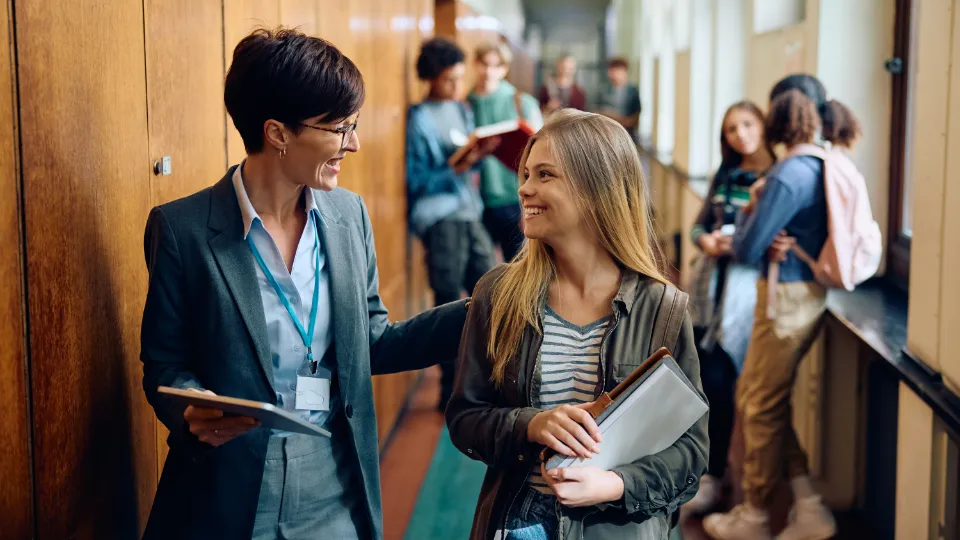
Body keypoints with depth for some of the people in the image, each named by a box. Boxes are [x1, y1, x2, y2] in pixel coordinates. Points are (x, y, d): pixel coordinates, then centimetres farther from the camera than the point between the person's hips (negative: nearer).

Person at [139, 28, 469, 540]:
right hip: (230, 495, -4)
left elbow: (371, 343, 8)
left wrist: (479, 313, 1)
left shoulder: (349, 214, 2)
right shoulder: (182, 229, -12)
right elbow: (166, 363, -4)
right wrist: (194, 415, -25)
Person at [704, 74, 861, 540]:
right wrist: (771, 240, -4)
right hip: (811, 292, 9)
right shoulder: (828, 167, 5)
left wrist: (751, 208, 0)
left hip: (787, 296, -9)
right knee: (754, 395, 18)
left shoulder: (787, 175, -21)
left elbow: (745, 251, -16)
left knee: (763, 406, 7)